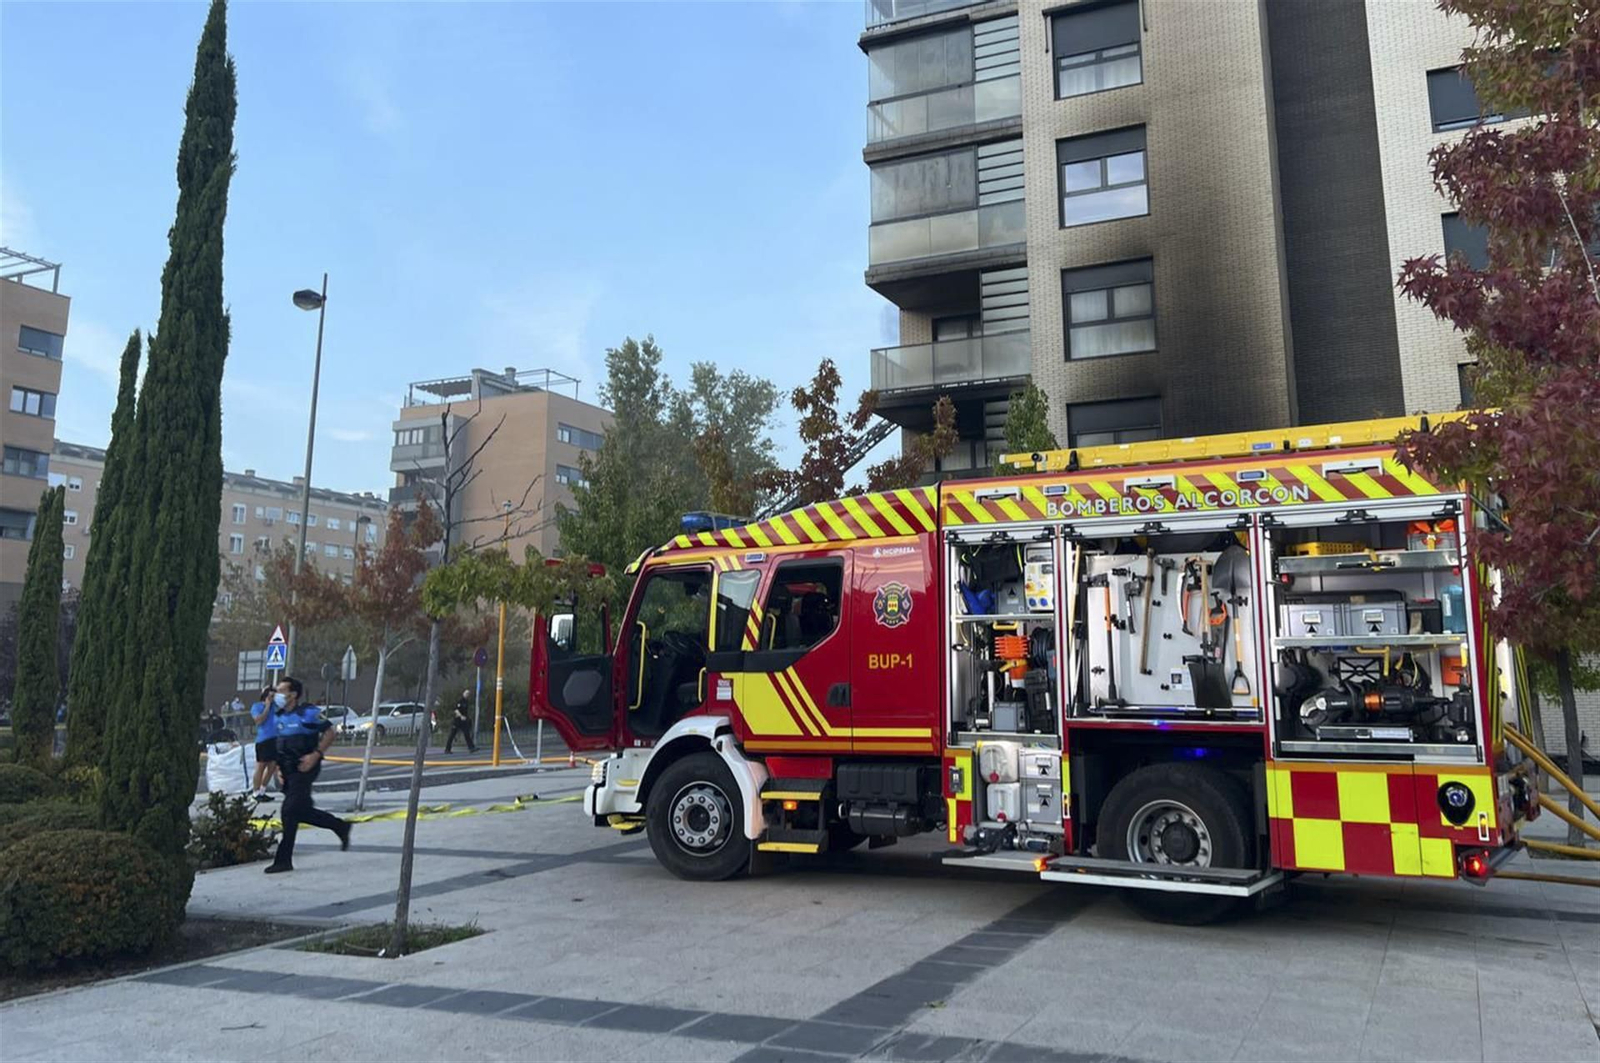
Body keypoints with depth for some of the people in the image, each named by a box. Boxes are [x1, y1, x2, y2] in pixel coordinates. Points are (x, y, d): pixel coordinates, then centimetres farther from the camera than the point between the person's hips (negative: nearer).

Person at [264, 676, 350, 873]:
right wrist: (279, 765, 12)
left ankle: (283, 860, -5)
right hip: (288, 770, 8)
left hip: (304, 768, -8)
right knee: (301, 811, 9)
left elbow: (329, 733, -9)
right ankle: (341, 827, 29)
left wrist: (316, 755, -19)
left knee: (290, 811, -11)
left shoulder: (308, 713, -11)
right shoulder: (280, 716, 12)